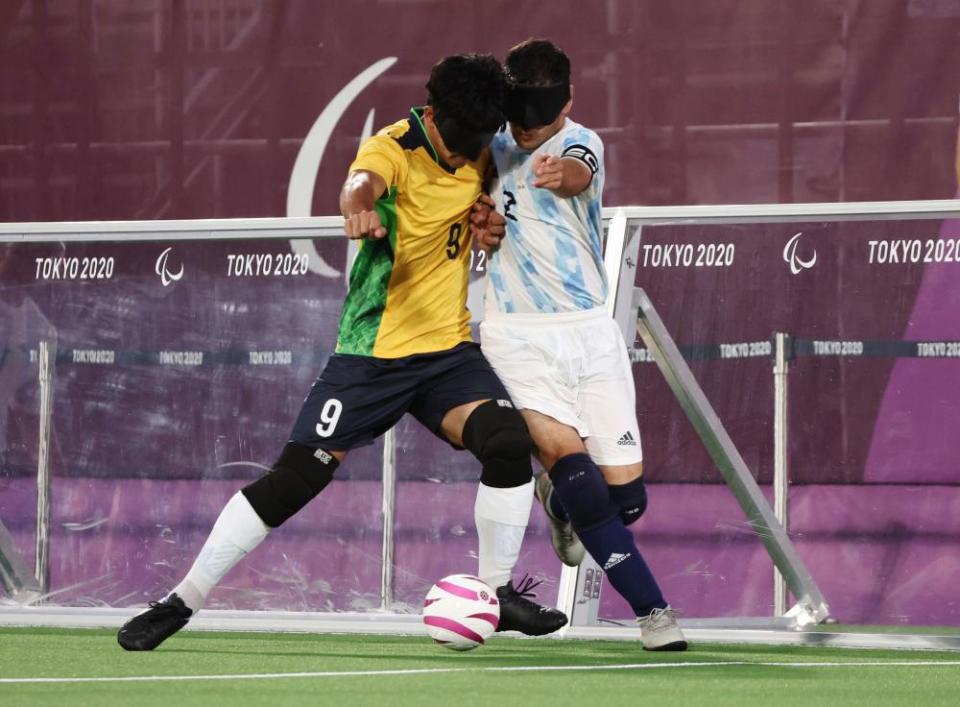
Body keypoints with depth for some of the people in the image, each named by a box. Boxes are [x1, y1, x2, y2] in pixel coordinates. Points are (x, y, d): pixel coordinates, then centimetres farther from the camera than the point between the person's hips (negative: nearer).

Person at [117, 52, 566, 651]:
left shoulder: (481, 151, 2)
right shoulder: (392, 151, -17)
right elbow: (363, 182, -41)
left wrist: (489, 220, 0)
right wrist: (359, 209, -66)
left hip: (450, 349, 4)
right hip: (374, 350, -4)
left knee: (508, 442, -21)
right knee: (296, 478, -7)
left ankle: (499, 593, -4)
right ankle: (181, 602, 4)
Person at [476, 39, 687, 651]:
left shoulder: (580, 145, -7)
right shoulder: (494, 146, 5)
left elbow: (578, 175, -32)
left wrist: (562, 175, -58)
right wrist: (483, 225, -6)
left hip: (589, 330, -1)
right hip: (517, 338, 1)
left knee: (625, 492, -3)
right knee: (569, 459, -21)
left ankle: (559, 499, 33)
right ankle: (652, 608, -14)